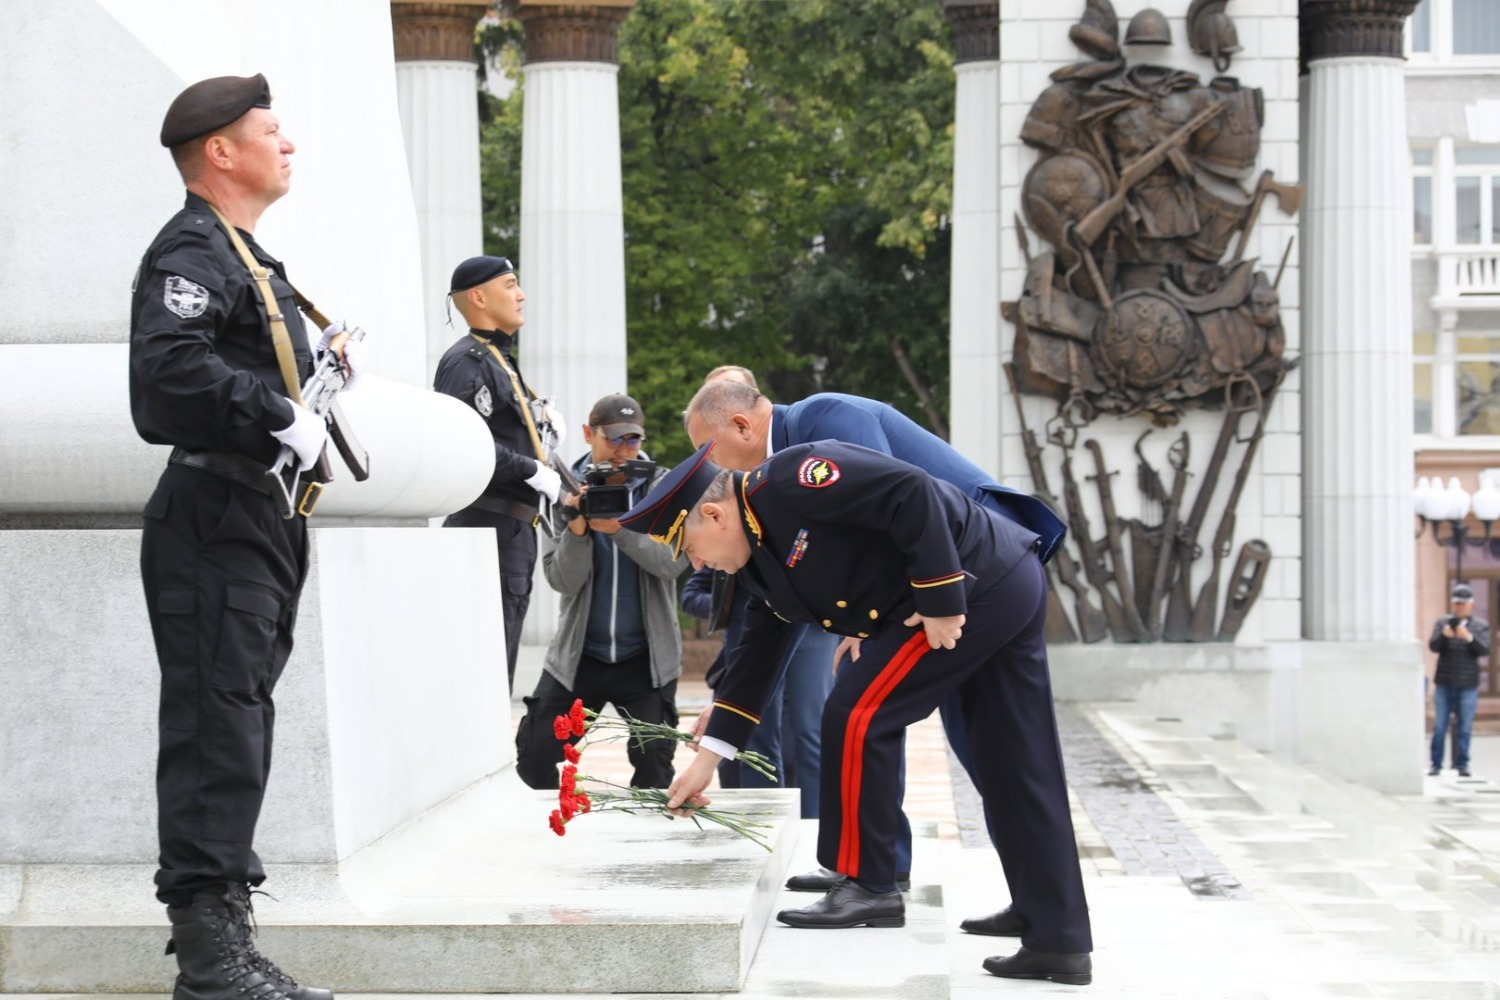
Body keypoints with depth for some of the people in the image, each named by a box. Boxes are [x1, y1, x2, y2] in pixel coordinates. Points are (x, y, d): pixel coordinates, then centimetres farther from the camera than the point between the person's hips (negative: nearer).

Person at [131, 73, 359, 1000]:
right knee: (217, 728, -10)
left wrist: (328, 366, 10)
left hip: (264, 522, 11)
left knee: (241, 725, 13)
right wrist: (283, 418, -25)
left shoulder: (248, 258, 23)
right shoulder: (192, 251, -11)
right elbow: (170, 366, -28)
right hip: (215, 519, -11)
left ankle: (220, 922, 20)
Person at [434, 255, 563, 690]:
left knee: (499, 665, 14)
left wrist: (539, 424, 10)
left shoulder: (500, 359, 20)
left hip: (515, 529, 10)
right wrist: (533, 470, -19)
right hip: (489, 527, -10)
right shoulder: (466, 361, -12)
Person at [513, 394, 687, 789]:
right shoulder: (566, 493, 0)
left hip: (646, 657, -1)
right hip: (578, 654, 1)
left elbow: (673, 561, -15)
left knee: (654, 760, -17)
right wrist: (577, 528, -26)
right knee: (534, 756, -4)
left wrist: (620, 529, -30)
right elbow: (562, 580, -7)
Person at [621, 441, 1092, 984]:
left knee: (857, 715, -6)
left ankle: (867, 884, 4)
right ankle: (1059, 943, 13)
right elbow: (756, 651, 19)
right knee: (1017, 774, 10)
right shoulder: (761, 555, 14)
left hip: (975, 587, -10)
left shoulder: (787, 481, -16)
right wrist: (706, 759, 20)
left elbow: (911, 493, -23)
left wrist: (940, 601, -20)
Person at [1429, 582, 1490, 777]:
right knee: (1439, 726, 2)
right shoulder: (1443, 622, 6)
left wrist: (1469, 637, -27)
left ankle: (1462, 765, 6)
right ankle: (1436, 764, 7)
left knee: (1464, 727, 0)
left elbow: (1484, 650, -9)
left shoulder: (1481, 626, 5)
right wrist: (1444, 635, -25)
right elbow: (1433, 646, -4)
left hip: (1468, 686, -1)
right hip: (1444, 684, 1)